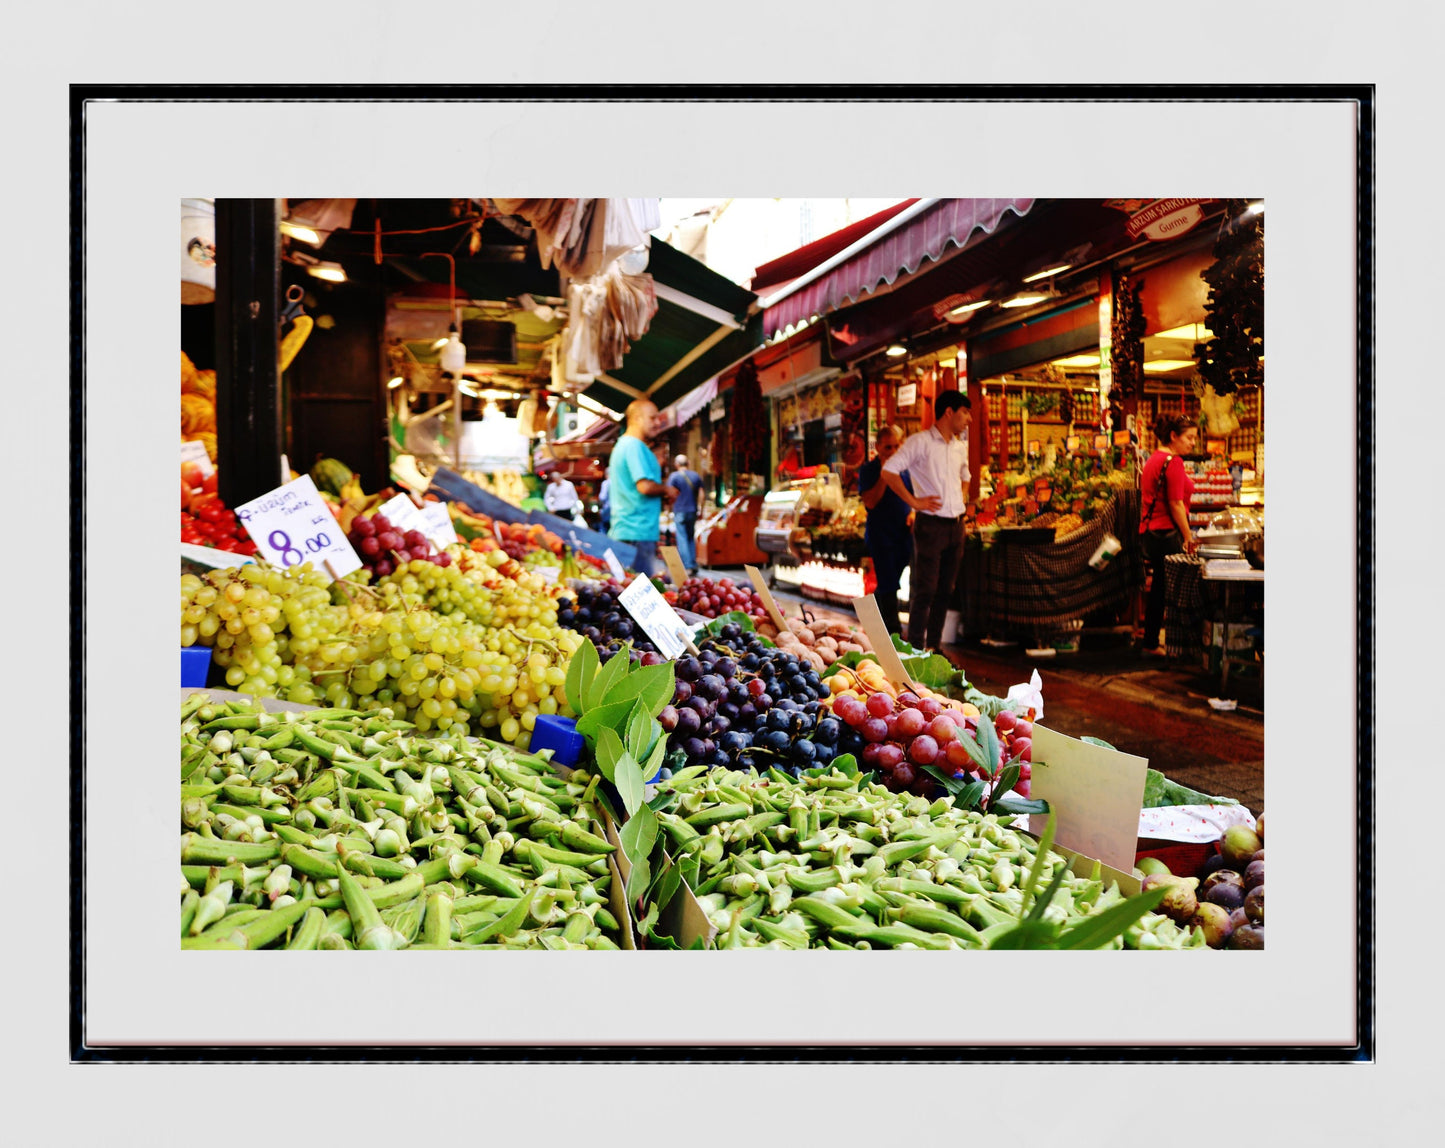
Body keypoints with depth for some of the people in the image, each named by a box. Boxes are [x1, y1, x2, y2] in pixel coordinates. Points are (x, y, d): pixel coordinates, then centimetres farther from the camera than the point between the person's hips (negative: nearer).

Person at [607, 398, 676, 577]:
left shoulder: (623, 445, 21)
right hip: (638, 532, -11)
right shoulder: (635, 446, -13)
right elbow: (645, 486, -22)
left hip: (624, 530, 11)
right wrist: (667, 490, -4)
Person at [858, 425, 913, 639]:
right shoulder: (868, 470, -5)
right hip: (880, 535, -5)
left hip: (903, 535, 5)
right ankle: (894, 632, -3)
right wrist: (884, 474, -21)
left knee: (887, 586, 12)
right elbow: (870, 502, -16)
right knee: (888, 588, -7)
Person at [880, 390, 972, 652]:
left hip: (956, 525, 7)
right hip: (930, 523, -7)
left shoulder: (961, 446, 14)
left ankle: (934, 646, 21)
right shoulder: (920, 442, -8)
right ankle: (917, 650, 2)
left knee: (945, 590, 11)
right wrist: (914, 501, -14)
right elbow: (889, 471, -15)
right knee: (924, 589, -5)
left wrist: (962, 498, 14)